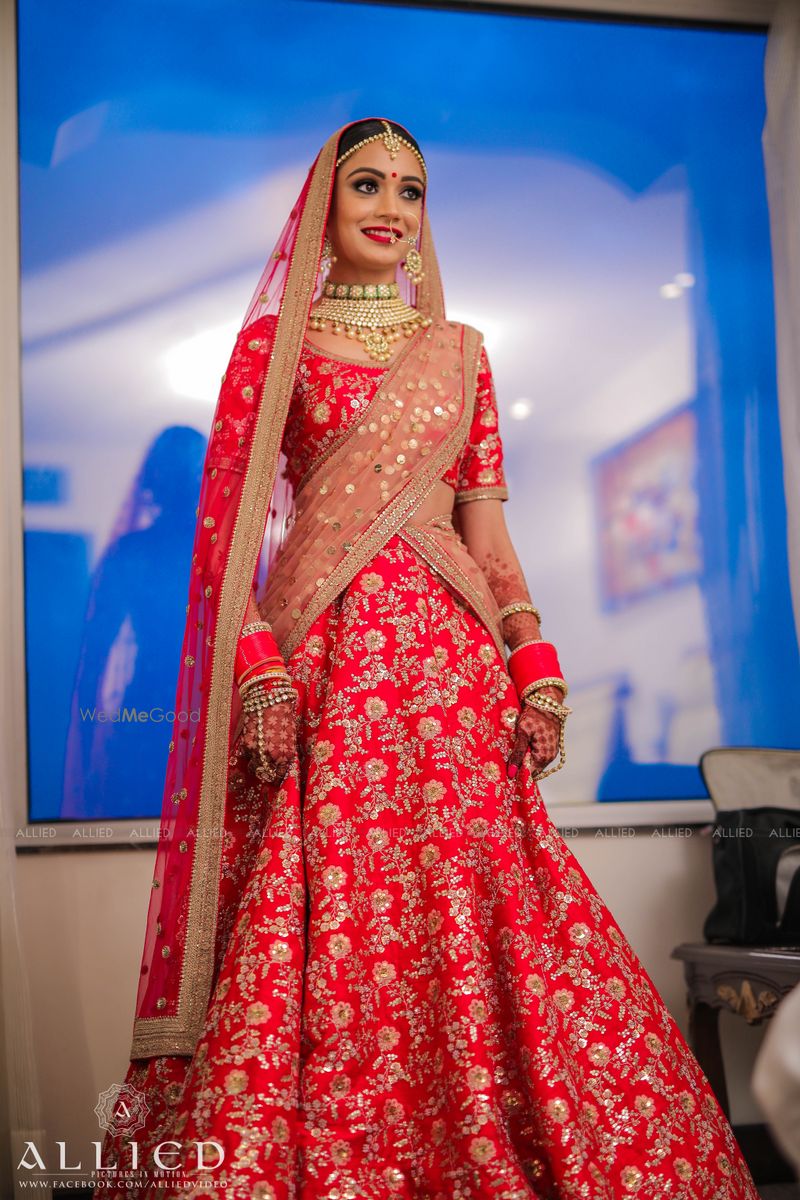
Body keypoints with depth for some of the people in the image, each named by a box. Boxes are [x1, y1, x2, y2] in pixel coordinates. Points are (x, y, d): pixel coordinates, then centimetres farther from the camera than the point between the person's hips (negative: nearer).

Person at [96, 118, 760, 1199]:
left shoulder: (460, 349, 17)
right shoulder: (272, 343, 8)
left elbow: (486, 522, 14)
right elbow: (225, 525, 1)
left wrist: (536, 665, 2)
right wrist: (258, 673, -13)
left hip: (454, 663, 3)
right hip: (323, 664, -2)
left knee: (476, 934, 0)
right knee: (321, 936, -6)